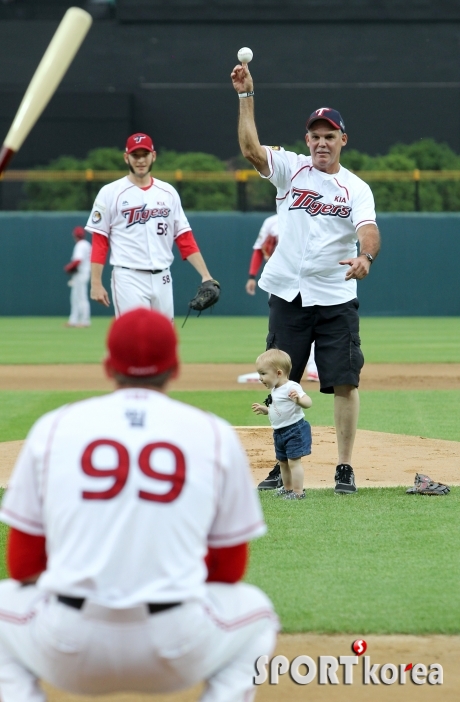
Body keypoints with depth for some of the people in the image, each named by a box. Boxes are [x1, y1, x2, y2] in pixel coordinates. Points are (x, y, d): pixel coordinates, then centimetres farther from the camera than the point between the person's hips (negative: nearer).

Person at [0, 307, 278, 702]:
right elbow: (230, 569, 11)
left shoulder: (53, 428, 7)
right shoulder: (216, 436, 6)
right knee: (254, 612, 31)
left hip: (69, 655, 0)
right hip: (177, 657, 0)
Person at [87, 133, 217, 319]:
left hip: (162, 280, 4)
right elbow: (99, 242, -1)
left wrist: (205, 275, 0)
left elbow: (185, 239, 10)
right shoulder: (111, 193, 1)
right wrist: (96, 283, -8)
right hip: (129, 280, -4)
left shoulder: (168, 192, 11)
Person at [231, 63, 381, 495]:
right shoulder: (291, 169, 4)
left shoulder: (356, 188, 1)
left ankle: (344, 467, 5)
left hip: (337, 300, -1)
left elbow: (369, 231, -16)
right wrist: (246, 96, -19)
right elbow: (250, 149, -12)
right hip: (288, 296, 1)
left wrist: (366, 256, -38)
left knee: (345, 383, -4)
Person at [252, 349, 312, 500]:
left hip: (294, 430, -10)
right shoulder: (274, 391, 11)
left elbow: (308, 402, -30)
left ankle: (298, 492, -4)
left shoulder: (291, 388, -20)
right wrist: (264, 409, 17)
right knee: (283, 462, 20)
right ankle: (287, 488, 35)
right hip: (280, 433, 10)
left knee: (293, 461, -9)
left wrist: (299, 399, -50)